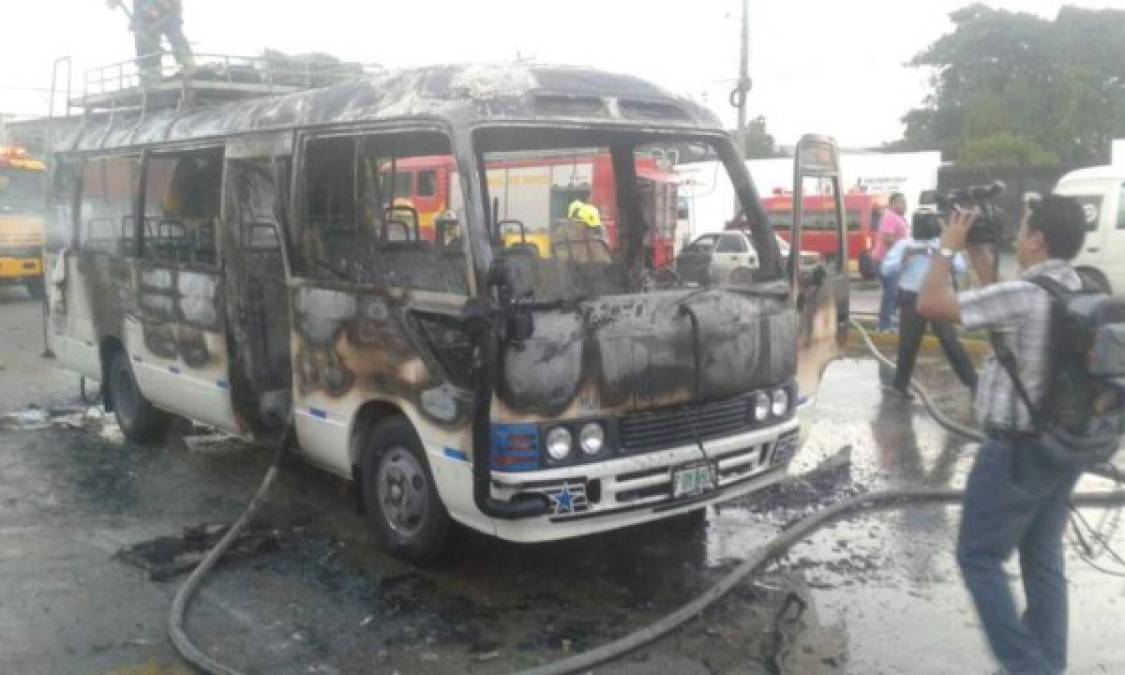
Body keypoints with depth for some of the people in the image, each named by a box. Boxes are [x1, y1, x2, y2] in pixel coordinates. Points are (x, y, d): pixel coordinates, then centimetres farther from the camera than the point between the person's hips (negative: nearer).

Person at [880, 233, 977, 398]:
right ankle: (900, 384, 20)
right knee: (908, 343, 5)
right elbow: (887, 269, -7)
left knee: (951, 341, -3)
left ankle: (972, 380, 6)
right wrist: (907, 255, -18)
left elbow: (961, 268, -5)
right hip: (912, 299, 0)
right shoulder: (904, 245, 1)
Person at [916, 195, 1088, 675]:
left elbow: (930, 305, -20)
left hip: (1017, 450, -8)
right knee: (1044, 560, 17)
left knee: (979, 558, 4)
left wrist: (948, 248, -7)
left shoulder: (1023, 294, -22)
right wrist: (982, 267, 16)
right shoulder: (1078, 293, 5)